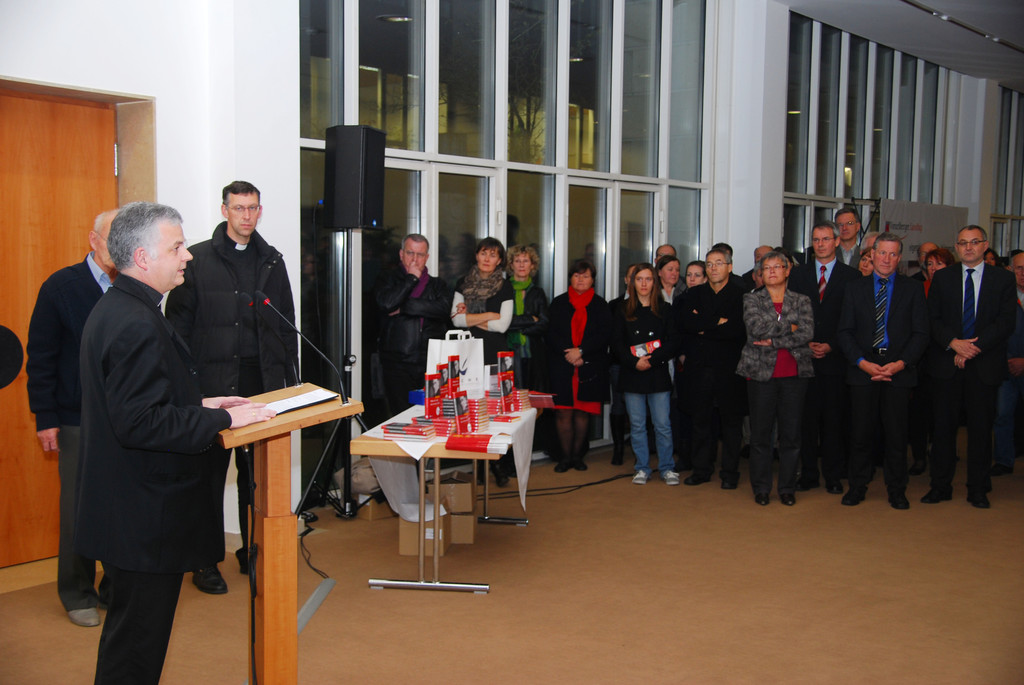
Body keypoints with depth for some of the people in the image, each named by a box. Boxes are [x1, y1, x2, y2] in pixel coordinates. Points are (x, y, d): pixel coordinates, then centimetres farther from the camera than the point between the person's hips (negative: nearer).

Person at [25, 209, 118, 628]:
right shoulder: (61, 287, -4)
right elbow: (40, 357, -3)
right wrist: (45, 418, -7)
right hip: (78, 420, -3)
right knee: (78, 509, 5)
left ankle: (118, 587, 23)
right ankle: (77, 595, 21)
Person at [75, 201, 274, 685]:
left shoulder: (112, 309, 11)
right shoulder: (138, 324, -23)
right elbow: (139, 423, -27)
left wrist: (199, 404, 11)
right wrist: (223, 419, -21)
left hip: (127, 512, 11)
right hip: (145, 516, -11)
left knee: (129, 632, 24)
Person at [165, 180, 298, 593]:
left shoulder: (271, 261, 11)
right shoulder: (198, 260, -1)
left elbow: (287, 324, 14)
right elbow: (178, 323, -3)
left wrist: (290, 379, 9)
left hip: (263, 380, 4)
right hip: (213, 383, -4)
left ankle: (253, 551, 23)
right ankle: (206, 562, 14)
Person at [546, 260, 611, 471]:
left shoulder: (600, 305, 8)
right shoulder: (558, 303, 10)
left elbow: (604, 335, -2)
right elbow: (550, 334, 2)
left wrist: (581, 351, -13)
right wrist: (568, 354, -12)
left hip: (590, 367, 0)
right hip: (561, 366, 0)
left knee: (583, 412, 4)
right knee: (563, 412, -3)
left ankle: (577, 455, 14)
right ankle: (565, 456, 5)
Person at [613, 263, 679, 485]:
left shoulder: (664, 311, 5)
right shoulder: (623, 312, 7)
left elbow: (673, 342, -1)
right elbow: (616, 344, 3)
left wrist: (651, 360, -14)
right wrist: (634, 362, -12)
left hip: (658, 375, -1)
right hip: (632, 376, 1)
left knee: (662, 424, -1)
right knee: (637, 425, 5)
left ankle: (667, 468, 11)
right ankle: (642, 468, 16)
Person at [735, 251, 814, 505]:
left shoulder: (801, 301, 9)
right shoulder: (751, 299, 6)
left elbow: (807, 333, -7)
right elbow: (756, 327, -13)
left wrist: (773, 341, -13)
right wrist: (789, 327, -8)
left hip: (794, 374, 1)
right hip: (761, 372, -1)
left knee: (791, 432, 4)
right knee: (760, 433, 3)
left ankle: (787, 487, 16)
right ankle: (761, 488, 14)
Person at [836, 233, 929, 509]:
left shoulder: (913, 289, 6)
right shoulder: (855, 288, 9)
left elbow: (920, 333, 2)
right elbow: (845, 332, 4)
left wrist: (901, 363, -12)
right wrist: (862, 362, -9)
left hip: (899, 370, -1)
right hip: (863, 369, 1)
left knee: (896, 434, 4)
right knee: (860, 432, 3)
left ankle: (896, 490, 16)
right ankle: (857, 486, 16)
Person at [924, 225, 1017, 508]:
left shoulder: (1003, 279, 5)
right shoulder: (942, 278, 9)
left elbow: (1006, 322, -4)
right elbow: (932, 319, 3)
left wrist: (974, 348, -13)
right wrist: (954, 343, -13)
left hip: (985, 365, -1)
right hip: (947, 364, 1)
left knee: (981, 428, 4)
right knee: (944, 426, 4)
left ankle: (978, 489, 15)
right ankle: (941, 486, 13)